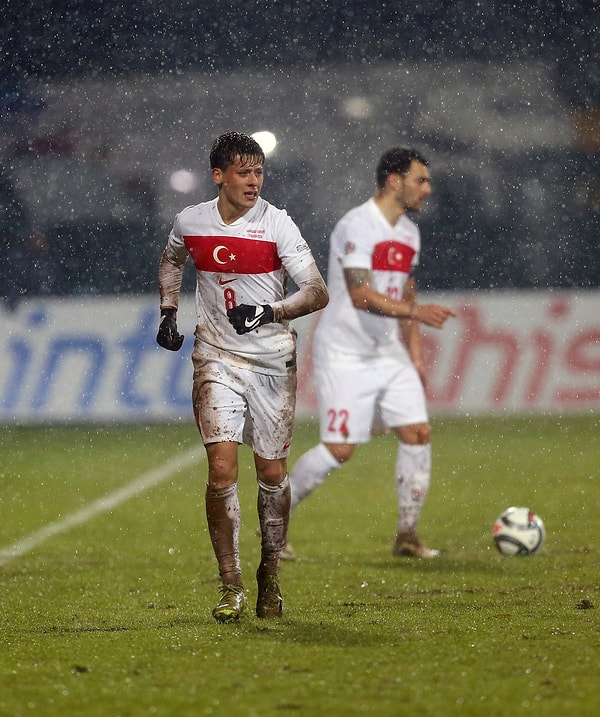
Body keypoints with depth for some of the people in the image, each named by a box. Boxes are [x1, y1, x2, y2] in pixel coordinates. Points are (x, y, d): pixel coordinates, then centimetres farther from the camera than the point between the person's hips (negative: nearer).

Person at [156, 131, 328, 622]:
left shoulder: (277, 224, -10)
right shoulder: (190, 222, -1)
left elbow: (317, 293, -13)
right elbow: (172, 260, 24)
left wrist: (268, 312, -27)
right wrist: (168, 313, 13)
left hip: (273, 360, -1)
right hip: (217, 357, 1)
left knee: (273, 475, 5)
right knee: (222, 470, -13)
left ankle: (270, 575, 25)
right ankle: (231, 587, -6)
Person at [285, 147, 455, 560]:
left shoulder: (409, 232, 11)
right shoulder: (356, 226, -17)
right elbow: (362, 295, -24)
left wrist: (415, 352, 15)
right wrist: (415, 312, -30)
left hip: (390, 354, 8)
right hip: (345, 355, -8)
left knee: (418, 434, -4)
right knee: (340, 449, -9)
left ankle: (407, 536, 5)